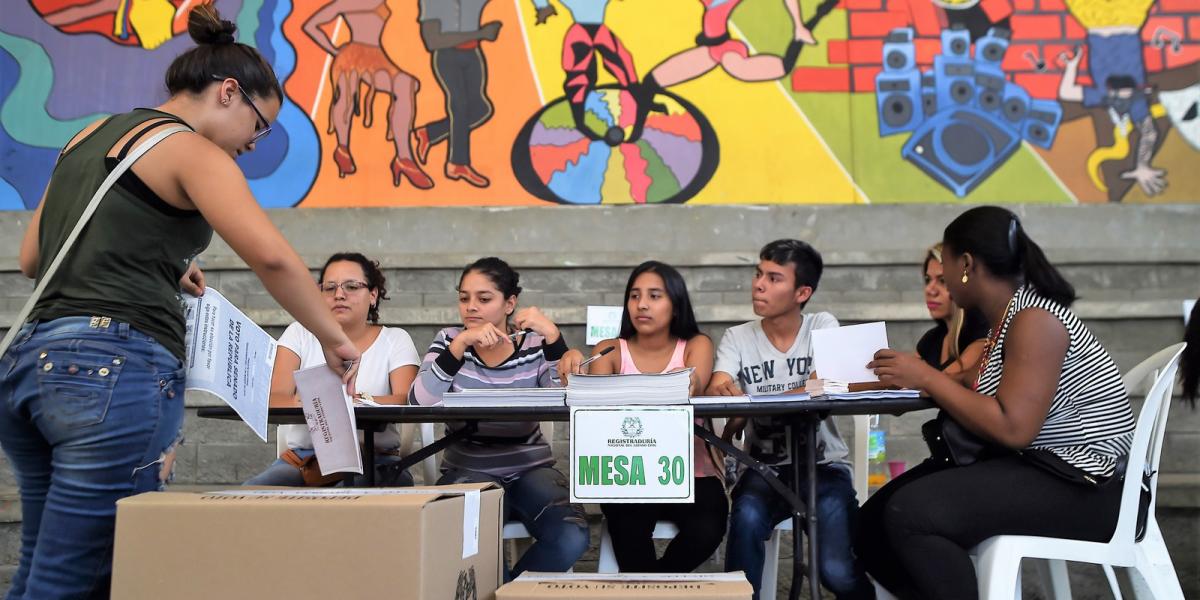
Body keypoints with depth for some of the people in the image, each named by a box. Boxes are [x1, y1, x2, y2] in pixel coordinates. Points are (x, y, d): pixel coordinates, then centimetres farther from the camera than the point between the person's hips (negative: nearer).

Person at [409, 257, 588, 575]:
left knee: (571, 539, -24)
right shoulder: (449, 340, 1)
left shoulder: (535, 345, 0)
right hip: (468, 470, -1)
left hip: (530, 469, 1)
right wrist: (461, 344, -24)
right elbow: (418, 402, -16)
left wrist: (553, 335, -24)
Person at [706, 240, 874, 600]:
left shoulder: (822, 327, -1)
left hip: (823, 465, -1)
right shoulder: (737, 338, 3)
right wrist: (721, 394, -39)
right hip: (764, 468, 1)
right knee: (747, 517, -33)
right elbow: (716, 391, -13)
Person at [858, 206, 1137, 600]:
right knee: (873, 524, 1)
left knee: (910, 513, -30)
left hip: (1081, 488, -9)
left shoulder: (1034, 319, -16)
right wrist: (912, 381, 2)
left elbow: (1012, 429, -25)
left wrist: (927, 377, -18)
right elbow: (982, 404, 9)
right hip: (1032, 469, 10)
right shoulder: (1004, 320, 12)